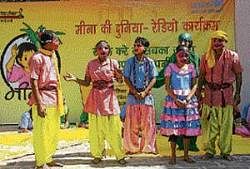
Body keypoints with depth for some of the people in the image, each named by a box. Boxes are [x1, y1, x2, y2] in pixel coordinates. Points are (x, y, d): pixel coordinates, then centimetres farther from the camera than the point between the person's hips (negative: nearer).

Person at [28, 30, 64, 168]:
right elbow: (33, 82, -14)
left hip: (54, 100, 9)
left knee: (53, 132, 16)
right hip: (43, 99, -9)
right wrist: (39, 104, -19)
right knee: (41, 133, 0)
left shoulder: (52, 57, 15)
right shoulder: (37, 58, -10)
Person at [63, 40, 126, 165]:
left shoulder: (113, 63, -1)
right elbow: (86, 83, 8)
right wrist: (75, 79, -7)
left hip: (109, 97, -2)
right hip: (95, 98, 2)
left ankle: (120, 155, 14)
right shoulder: (91, 64, 4)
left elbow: (119, 81, 2)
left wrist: (119, 76, -19)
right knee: (95, 128, 6)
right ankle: (97, 155, 22)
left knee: (113, 129, 0)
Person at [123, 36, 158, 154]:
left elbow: (153, 79, 0)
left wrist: (144, 92, -11)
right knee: (132, 122, 2)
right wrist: (135, 92, -8)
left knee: (148, 122, 3)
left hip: (146, 95, 0)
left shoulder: (150, 62, 2)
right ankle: (132, 148, 14)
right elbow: (126, 78, 1)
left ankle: (148, 147, 15)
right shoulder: (130, 61, 2)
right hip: (133, 94, 0)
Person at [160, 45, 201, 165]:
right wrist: (176, 100, -14)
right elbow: (167, 86, -4)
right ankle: (173, 156, 7)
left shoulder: (191, 67, 6)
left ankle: (186, 155, 15)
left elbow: (194, 85, 3)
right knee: (173, 127, -3)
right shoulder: (171, 67, -1)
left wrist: (187, 99, -10)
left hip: (188, 100, 2)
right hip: (173, 100, -2)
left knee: (188, 127, 4)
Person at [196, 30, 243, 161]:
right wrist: (198, 92, 9)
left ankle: (225, 151, 15)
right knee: (211, 124, 4)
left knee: (226, 124, 2)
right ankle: (210, 151, 15)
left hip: (226, 92, -1)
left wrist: (237, 93, -1)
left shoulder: (233, 56, 1)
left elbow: (238, 75, 4)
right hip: (210, 93, 1)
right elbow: (202, 76, 12)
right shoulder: (206, 57, 6)